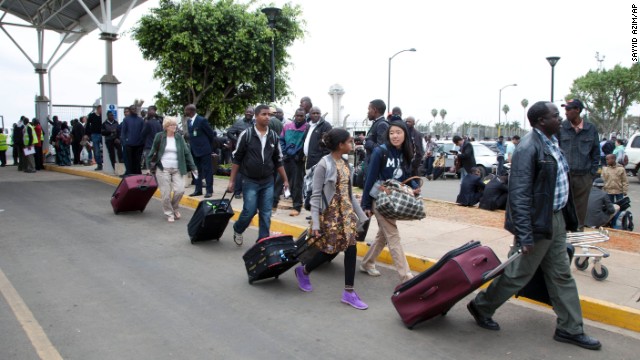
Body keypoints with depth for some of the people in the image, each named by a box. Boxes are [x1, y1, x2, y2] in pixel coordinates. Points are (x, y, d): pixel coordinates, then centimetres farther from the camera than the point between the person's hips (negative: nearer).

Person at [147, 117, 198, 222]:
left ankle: (175, 208, 20)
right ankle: (169, 213, 17)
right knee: (165, 194, -2)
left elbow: (187, 153, 6)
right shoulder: (159, 136, -1)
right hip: (163, 170, -2)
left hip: (177, 170, 2)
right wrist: (148, 165, 1)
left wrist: (193, 167, 2)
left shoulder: (179, 137, 5)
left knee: (180, 190, -8)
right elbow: (152, 151, 4)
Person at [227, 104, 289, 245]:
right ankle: (237, 230, 27)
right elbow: (237, 159, -3)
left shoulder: (273, 136, 3)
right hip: (250, 182, -3)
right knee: (249, 211, -3)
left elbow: (278, 160, 11)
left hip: (268, 182, 3)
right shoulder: (246, 134, -7)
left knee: (266, 214, 3)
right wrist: (231, 181, -5)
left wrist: (285, 180, 10)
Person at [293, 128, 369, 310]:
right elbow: (316, 196, -15)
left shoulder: (345, 164, 8)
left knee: (351, 249, 1)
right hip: (330, 213, -7)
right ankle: (303, 272, 31)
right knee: (330, 250, 4)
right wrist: (315, 223, -19)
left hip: (346, 212, 7)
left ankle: (349, 292, 11)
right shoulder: (324, 164, -14)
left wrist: (361, 215, 15)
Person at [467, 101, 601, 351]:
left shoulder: (552, 143, 9)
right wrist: (525, 235, -24)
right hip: (537, 223, -9)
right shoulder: (529, 148, -19)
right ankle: (481, 307, 24)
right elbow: (519, 194, -23)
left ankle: (570, 329, 28)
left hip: (556, 219, 9)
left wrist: (566, 219, 17)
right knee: (517, 274, 5)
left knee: (561, 275, 15)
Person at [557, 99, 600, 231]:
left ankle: (578, 230, 21)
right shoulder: (561, 128, -1)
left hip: (584, 176, 1)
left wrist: (593, 172, 5)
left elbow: (596, 152, 9)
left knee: (580, 207, 9)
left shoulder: (591, 129, 3)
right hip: (564, 174, -1)